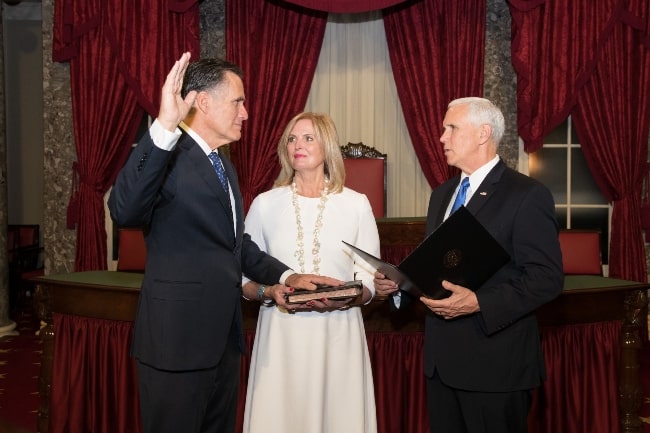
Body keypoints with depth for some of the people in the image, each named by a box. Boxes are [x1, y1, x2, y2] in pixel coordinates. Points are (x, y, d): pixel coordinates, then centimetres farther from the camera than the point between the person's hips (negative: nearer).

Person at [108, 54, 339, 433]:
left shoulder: (224, 165, 15)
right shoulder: (167, 155, -15)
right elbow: (124, 210, -34)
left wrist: (286, 275, 10)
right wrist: (164, 127, -42)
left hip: (224, 336, 9)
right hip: (178, 336, -9)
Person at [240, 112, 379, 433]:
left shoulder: (356, 204, 2)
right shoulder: (265, 204, 3)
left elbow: (368, 283, 2)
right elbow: (243, 277, 6)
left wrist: (343, 298, -18)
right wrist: (269, 292, -14)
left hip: (338, 333, 0)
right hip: (281, 333, 0)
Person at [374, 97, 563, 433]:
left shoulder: (527, 195, -11)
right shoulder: (442, 194, 14)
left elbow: (547, 277, -17)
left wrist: (479, 303, -27)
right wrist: (399, 282, 0)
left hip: (494, 362, -7)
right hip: (441, 358, 7)